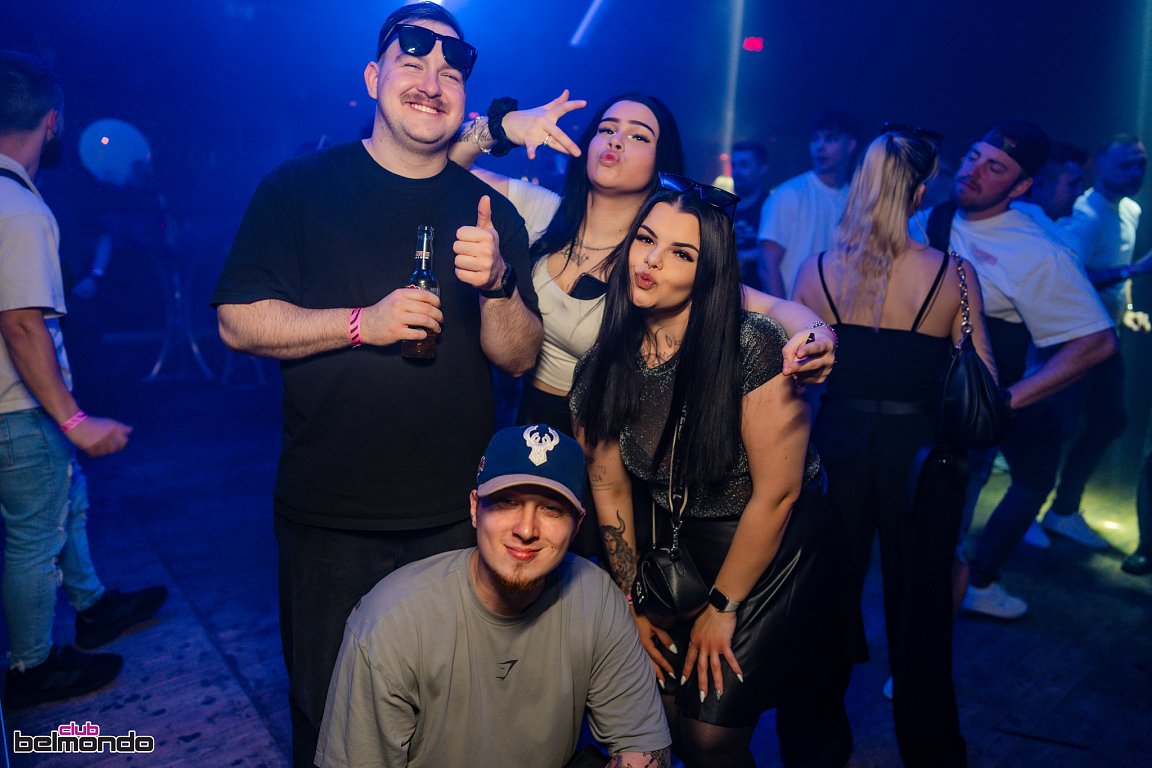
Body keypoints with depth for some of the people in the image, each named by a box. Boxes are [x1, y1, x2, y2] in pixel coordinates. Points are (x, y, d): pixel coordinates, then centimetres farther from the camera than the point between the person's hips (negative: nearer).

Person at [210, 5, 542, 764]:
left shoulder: (492, 212, 4)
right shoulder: (301, 186, -1)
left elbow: (518, 357, 1)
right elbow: (239, 321, -6)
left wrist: (496, 283, -18)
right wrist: (364, 322, -19)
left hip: (458, 520, 2)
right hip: (328, 519, -1)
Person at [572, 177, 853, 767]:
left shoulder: (751, 347, -24)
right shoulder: (605, 363, -9)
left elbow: (777, 493, -18)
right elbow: (609, 487, 0)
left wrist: (722, 607, -9)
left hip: (770, 552, -4)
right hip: (672, 548, 4)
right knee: (665, 712, 7)